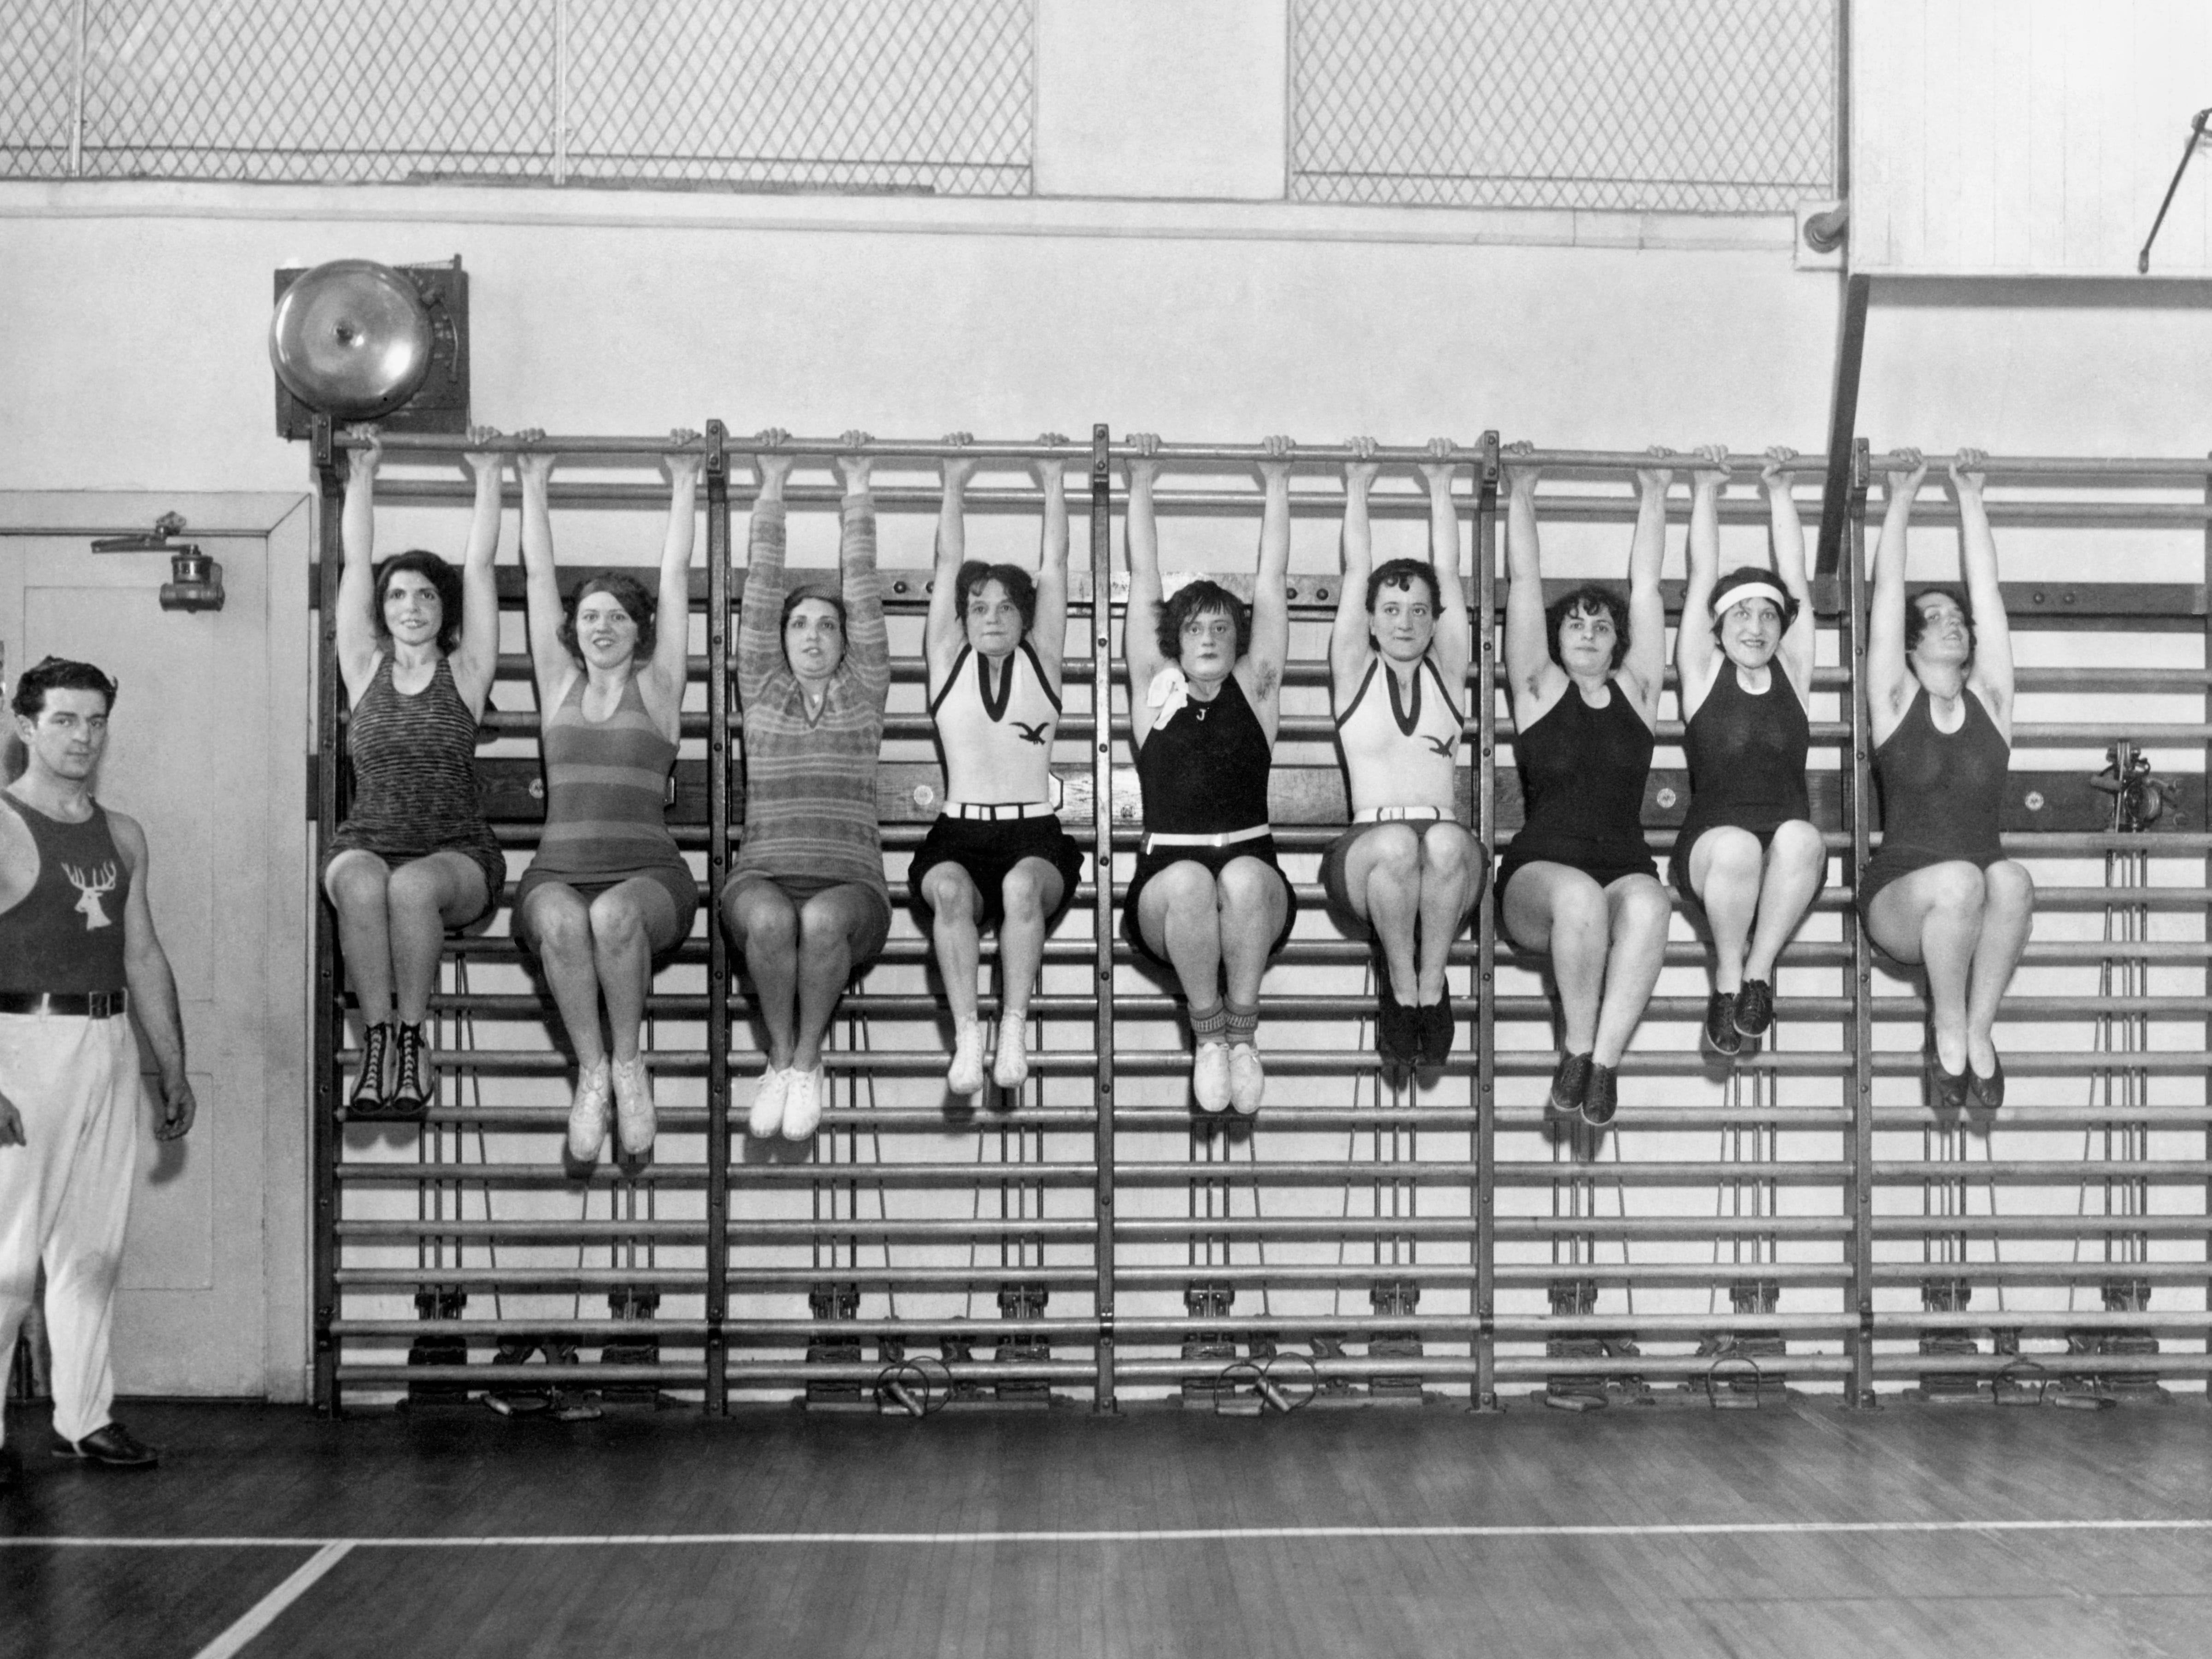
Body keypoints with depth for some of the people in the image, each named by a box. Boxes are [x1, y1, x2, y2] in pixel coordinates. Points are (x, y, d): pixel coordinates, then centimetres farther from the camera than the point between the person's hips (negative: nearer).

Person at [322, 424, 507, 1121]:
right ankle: (378, 1044, -29)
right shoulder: (365, 670, 11)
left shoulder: (465, 674, 7)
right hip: (367, 845, 1)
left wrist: (489, 479, 6)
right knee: (359, 882, -34)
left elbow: (479, 567, 5)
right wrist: (363, 476, 8)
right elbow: (356, 564, 9)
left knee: (414, 886, -35)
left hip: (456, 856, -1)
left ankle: (411, 1042, -22)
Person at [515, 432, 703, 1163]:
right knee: (560, 921, -36)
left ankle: (628, 1061, -16)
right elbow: (538, 576, 19)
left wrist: (684, 485, 15)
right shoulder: (558, 684, 17)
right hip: (558, 869, 1)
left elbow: (675, 577, 12)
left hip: (647, 871, -1)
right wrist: (533, 485, 22)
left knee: (614, 915, -37)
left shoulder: (657, 688, 12)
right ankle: (592, 1070, -22)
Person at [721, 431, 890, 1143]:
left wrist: (858, 493, 11)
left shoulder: (863, 694, 15)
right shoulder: (762, 691, 17)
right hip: (763, 875, 0)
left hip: (849, 882, 0)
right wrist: (771, 490, 11)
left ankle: (807, 1062, -15)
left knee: (823, 919, -36)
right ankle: (781, 1062, -14)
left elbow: (864, 594, 11)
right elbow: (760, 592, 13)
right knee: (770, 918, -35)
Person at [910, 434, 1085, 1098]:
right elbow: (948, 564, 12)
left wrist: (1051, 482, 15)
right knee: (949, 887, -34)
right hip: (959, 833, 0)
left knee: (1023, 885, -35)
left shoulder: (1040, 660, 13)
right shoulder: (949, 661, 13)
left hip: (1035, 832, 0)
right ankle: (967, 1037, -37)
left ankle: (1015, 1030, -35)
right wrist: (954, 483, 15)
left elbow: (1054, 565, 12)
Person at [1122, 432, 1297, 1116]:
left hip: (1254, 872, 0)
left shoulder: (1254, 690, 15)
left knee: (1244, 876, -36)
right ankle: (1208, 1034, -18)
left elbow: (1271, 581, 16)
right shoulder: (1155, 690, 16)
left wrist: (1277, 485, 18)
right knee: (1188, 881, -36)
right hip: (1164, 887, 0)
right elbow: (1143, 582, 16)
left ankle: (1243, 1033, -21)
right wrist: (1141, 487, 19)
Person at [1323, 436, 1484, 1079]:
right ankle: (1401, 992, -18)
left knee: (1446, 842, -36)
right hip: (1366, 852, -1)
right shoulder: (1354, 672, 15)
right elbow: (1355, 574, 12)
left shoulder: (1446, 673, 18)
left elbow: (1449, 573, 15)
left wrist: (1440, 486, 17)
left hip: (1447, 855, 1)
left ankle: (1431, 985, -19)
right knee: (1396, 844, -37)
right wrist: (1357, 488, 15)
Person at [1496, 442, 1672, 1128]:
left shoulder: (1636, 691, 19)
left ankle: (1604, 1060, -33)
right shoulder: (1538, 689, 15)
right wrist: (1521, 494, 16)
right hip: (1538, 874, -2)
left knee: (1648, 902, -35)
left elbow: (1645, 587, 20)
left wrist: (1654, 496, 23)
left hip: (1625, 870, 2)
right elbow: (1525, 583, 13)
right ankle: (1578, 1048, -20)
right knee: (1579, 894, -38)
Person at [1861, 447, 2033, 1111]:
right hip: (1900, 900, -2)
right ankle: (1951, 1033, -15)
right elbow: (1888, 590, 4)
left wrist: (1970, 497, 11)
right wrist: (1901, 499, 6)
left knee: (2011, 881, -33)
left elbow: (1987, 587, 10)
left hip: (1976, 906, 2)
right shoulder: (1895, 701, 8)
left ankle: (1976, 1028, -15)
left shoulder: (1990, 699, 12)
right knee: (1960, 880, -36)